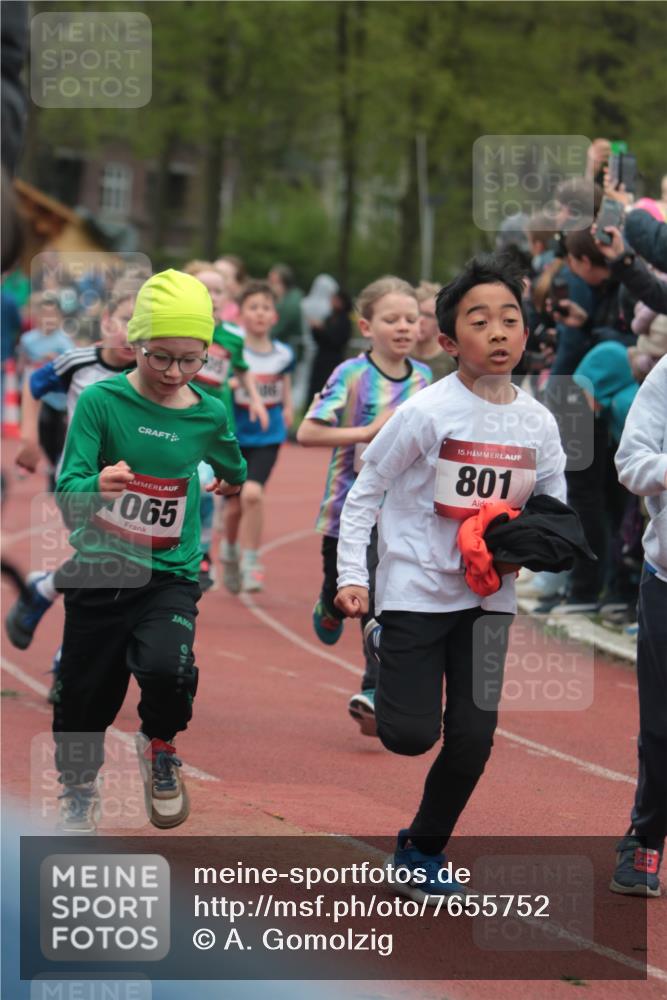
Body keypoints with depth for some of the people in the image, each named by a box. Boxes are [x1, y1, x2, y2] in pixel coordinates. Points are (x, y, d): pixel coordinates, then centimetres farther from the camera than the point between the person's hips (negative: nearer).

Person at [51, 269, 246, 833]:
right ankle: (78, 793, 35)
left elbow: (233, 470, 21)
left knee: (166, 668, -26)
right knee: (85, 696, 8)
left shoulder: (210, 416, -3)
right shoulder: (102, 401, -11)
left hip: (170, 574, 0)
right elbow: (68, 495, -18)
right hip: (98, 574, 0)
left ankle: (160, 745, 6)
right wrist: (96, 487, -36)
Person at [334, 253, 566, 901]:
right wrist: (351, 576, -14)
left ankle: (422, 850, 22)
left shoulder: (538, 423, 0)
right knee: (411, 735, -6)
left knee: (473, 735, 0)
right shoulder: (428, 412, -13)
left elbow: (554, 505, 12)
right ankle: (384, 649, 28)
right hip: (416, 587, -4)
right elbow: (364, 493, -6)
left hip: (488, 594, 4)